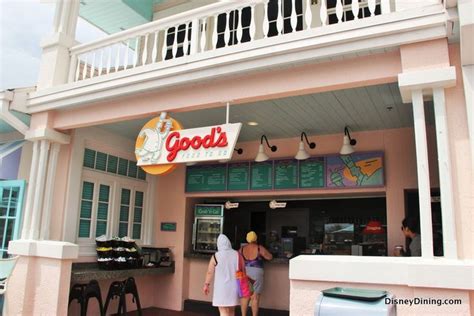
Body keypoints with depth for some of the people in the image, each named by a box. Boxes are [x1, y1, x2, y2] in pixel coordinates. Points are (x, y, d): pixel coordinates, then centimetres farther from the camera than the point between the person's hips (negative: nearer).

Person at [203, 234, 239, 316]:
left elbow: (210, 272, -5)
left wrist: (206, 284, 6)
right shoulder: (237, 254, -1)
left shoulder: (216, 256, -9)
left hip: (221, 287, -4)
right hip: (233, 287, 4)